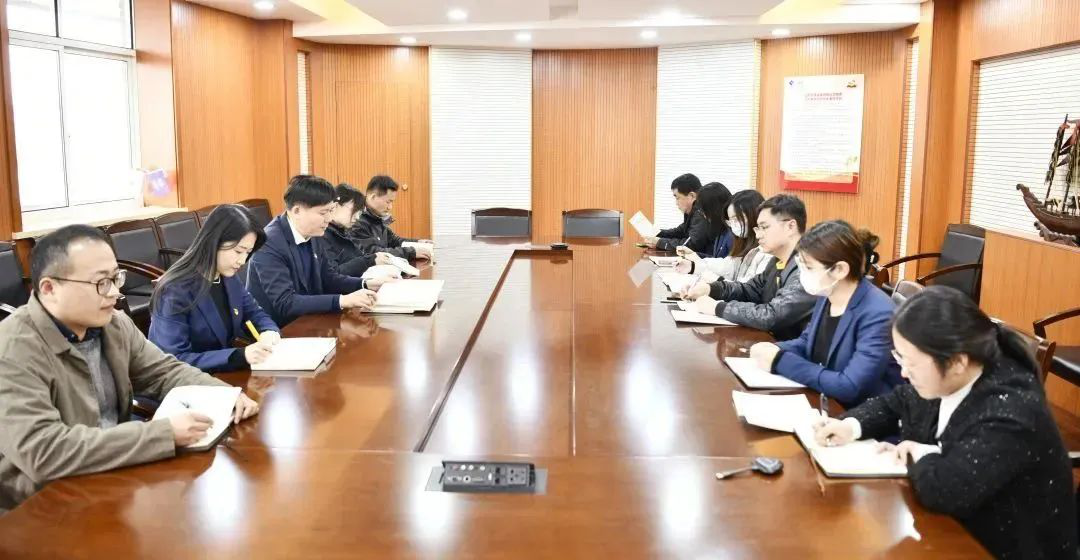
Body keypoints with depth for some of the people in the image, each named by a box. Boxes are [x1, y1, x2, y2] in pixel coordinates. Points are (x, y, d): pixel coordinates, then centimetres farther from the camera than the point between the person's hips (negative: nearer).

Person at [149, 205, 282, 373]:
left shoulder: (229, 278, 1)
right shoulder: (175, 292, -20)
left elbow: (254, 314, 14)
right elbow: (175, 362, -24)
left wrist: (268, 332, -10)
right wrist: (240, 355, -33)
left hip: (224, 375, 7)